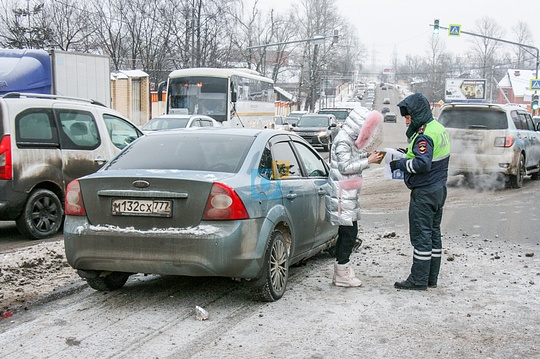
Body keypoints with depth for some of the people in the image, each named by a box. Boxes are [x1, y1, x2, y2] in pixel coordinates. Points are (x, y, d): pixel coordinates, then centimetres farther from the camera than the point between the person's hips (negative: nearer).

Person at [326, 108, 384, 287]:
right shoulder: (343, 141, -15)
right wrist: (368, 161, -14)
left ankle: (341, 272, 18)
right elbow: (345, 166, -19)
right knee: (349, 232, -8)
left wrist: (367, 157, 7)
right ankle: (342, 275, -2)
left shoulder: (350, 139, 16)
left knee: (346, 232, 12)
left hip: (349, 195, 10)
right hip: (343, 196, -10)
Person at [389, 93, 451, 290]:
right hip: (438, 188, 10)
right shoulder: (438, 128, 13)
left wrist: (400, 164, -18)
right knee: (434, 233, 14)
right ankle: (431, 278, 21)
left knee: (421, 235, -4)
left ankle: (418, 280, 1)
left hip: (424, 192, -10)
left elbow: (422, 163, -28)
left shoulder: (424, 135, -19)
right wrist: (408, 155, 9)